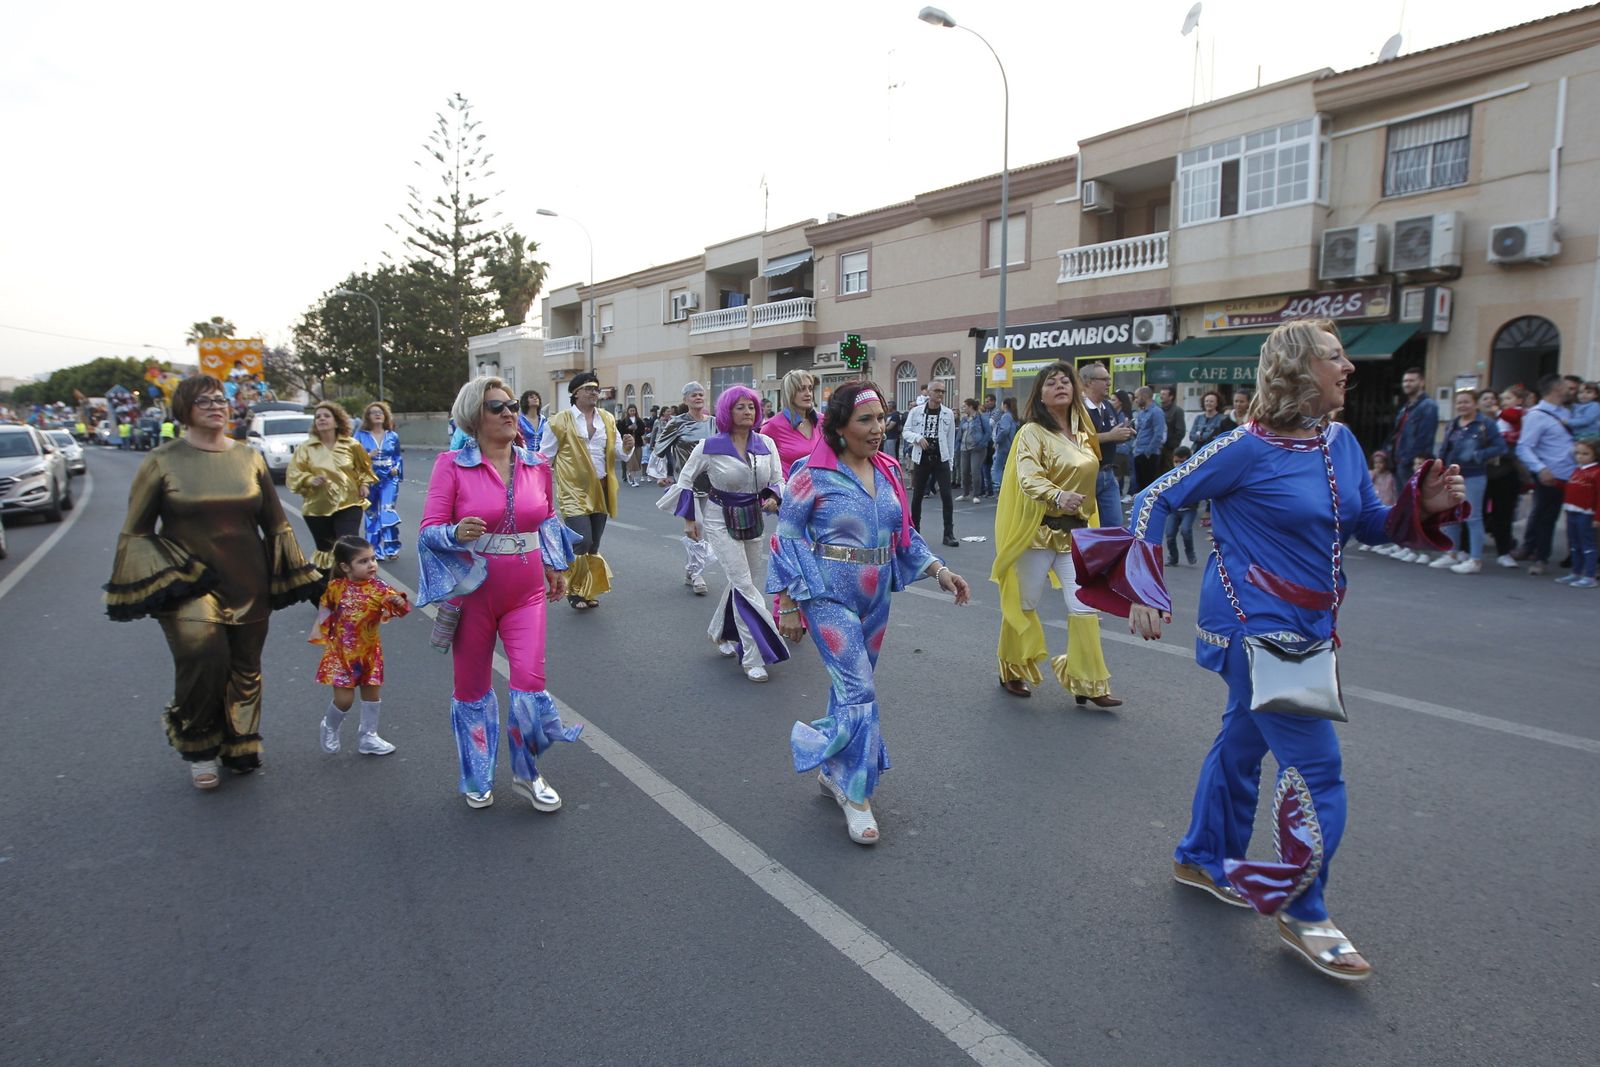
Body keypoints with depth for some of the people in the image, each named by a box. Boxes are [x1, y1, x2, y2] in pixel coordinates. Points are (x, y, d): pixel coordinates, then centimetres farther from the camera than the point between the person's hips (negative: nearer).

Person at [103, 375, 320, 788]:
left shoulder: (249, 458, 7)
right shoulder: (163, 461, -1)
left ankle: (239, 749, 30)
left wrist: (299, 577, 9)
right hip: (187, 585, -3)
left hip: (247, 586, 3)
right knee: (204, 659, -20)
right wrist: (158, 582, -7)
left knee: (245, 671, 9)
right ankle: (197, 748, 4)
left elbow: (276, 524, 12)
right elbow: (137, 530, 3)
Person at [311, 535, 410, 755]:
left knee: (372, 693, 11)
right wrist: (318, 628, 6)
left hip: (369, 652, 2)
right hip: (341, 652, -2)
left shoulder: (378, 588, -12)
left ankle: (368, 737, 28)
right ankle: (330, 727, 28)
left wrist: (399, 601, -39)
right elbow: (325, 607, 10)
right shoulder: (336, 587, -10)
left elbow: (401, 609, -19)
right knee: (344, 698, -4)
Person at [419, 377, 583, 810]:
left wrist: (556, 567, 18)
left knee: (530, 679, -8)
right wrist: (457, 533, -30)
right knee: (472, 688, 12)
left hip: (526, 590, 2)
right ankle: (477, 779, 34)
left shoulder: (537, 466, 2)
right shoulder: (452, 465, -8)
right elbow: (429, 529, -10)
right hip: (473, 590, -2)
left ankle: (527, 774, 16)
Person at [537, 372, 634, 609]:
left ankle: (588, 590, 27)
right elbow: (545, 458, 0)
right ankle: (573, 590, 9)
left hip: (601, 489, 5)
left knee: (594, 545, 11)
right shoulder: (560, 421, -5)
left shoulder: (607, 419, 9)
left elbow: (617, 452, 9)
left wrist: (626, 448, -13)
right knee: (582, 542, -13)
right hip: (573, 490, -5)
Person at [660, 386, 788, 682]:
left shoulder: (766, 444, -1)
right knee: (744, 586, -11)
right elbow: (685, 479, 0)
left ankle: (721, 632, 42)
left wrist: (774, 497, -17)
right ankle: (752, 658, -6)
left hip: (753, 519, 5)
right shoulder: (709, 446, -10)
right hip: (720, 521, -5)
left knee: (741, 582, 16)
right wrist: (689, 519, -2)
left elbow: (778, 479, 6)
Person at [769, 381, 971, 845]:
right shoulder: (813, 476, -12)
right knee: (859, 690, -9)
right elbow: (787, 541, -8)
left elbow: (905, 535, 14)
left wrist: (939, 570, 2)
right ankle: (855, 794, 6)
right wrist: (789, 606, -9)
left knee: (851, 685, 15)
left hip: (876, 596, 6)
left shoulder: (888, 472, 5)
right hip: (829, 595, -6)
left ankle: (833, 770, 34)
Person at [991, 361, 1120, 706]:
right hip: (1039, 530, -6)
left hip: (1075, 532, 6)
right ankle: (1012, 672, 25)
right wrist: (1058, 496, -45)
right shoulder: (1032, 432, -12)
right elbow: (1028, 477, -29)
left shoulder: (1082, 433, 9)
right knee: (1024, 603, 6)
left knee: (1085, 605, 0)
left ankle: (1089, 684, 7)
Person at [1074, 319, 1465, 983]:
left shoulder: (1341, 443, 6)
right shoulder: (1250, 447, -16)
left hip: (1307, 627, 8)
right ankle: (1303, 915, 12)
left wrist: (1425, 505, -7)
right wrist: (1145, 593, -21)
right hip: (1255, 625, -8)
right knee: (1316, 766, -5)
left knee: (1244, 738, 20)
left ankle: (1203, 859, 39)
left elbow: (1370, 526, 13)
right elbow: (1157, 499, -13)